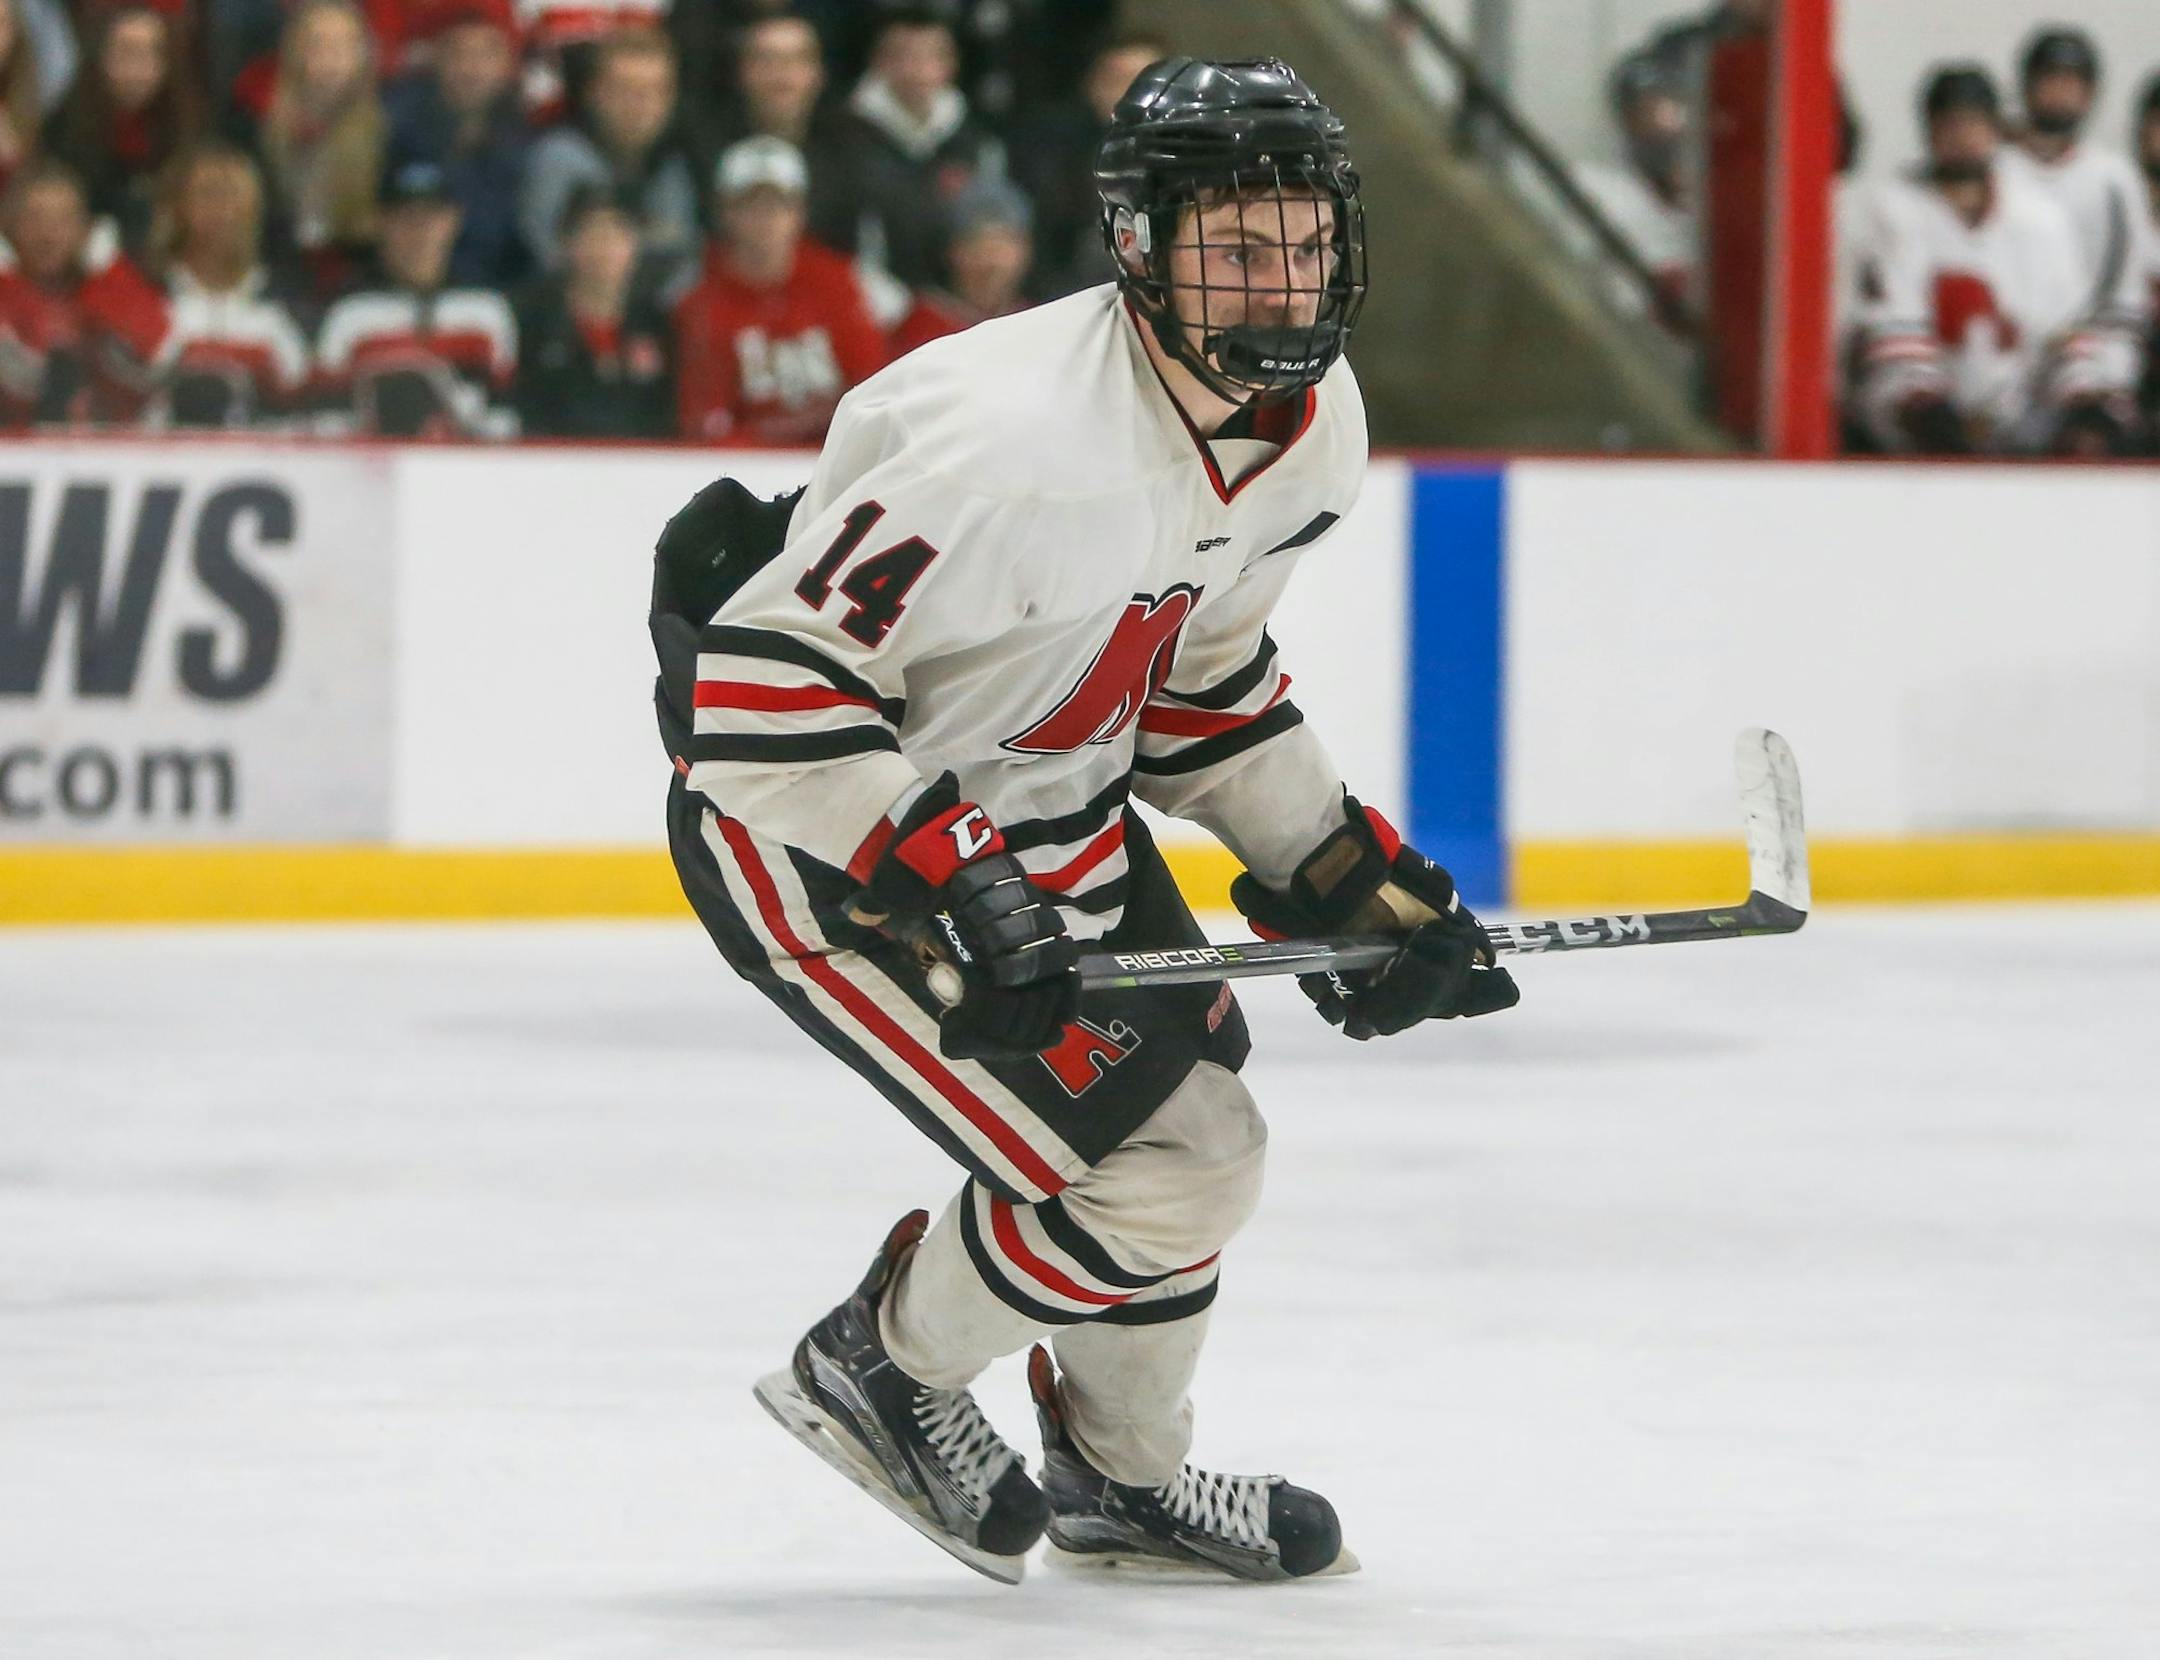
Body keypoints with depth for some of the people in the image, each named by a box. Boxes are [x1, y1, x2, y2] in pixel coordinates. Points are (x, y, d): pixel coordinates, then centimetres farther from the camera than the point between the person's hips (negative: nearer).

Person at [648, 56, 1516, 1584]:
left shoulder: (1311, 423, -5)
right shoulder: (1024, 441, -35)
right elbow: (767, 679, -32)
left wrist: (1344, 874, 7)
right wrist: (941, 885, -35)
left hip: (1043, 798, 9)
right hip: (809, 828, -9)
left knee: (1201, 1140, 18)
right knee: (1145, 1174, -12)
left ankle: (1123, 1480, 43)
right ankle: (882, 1373, 14)